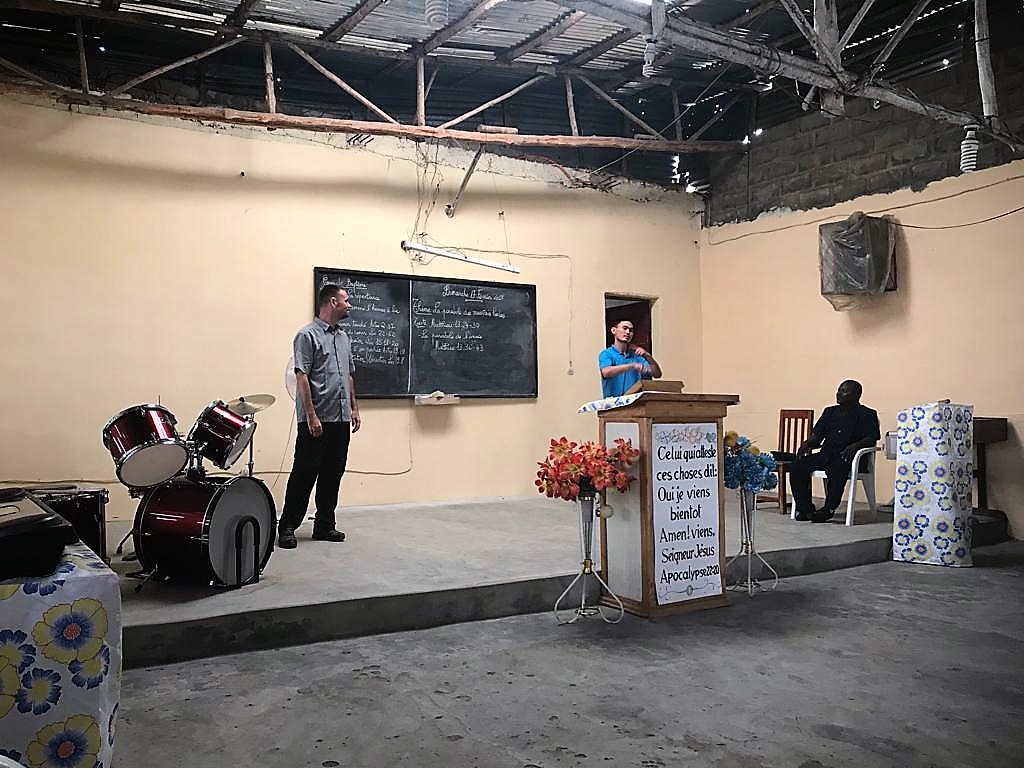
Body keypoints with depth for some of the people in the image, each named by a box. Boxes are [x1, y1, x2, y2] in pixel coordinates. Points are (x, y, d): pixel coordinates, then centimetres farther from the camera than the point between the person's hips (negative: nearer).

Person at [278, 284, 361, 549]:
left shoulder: (344, 337, 17)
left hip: (341, 419, 7)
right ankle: (287, 527, 6)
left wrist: (354, 407, 16)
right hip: (316, 420, -7)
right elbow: (302, 377, -13)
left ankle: (324, 525, 19)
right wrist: (311, 415, -18)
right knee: (304, 473, -3)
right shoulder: (308, 336, -7)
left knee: (333, 474, 10)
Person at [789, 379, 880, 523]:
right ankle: (805, 508, -17)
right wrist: (807, 443, -1)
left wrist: (854, 446, -23)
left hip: (846, 456, -6)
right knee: (797, 465, -20)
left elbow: (872, 438, -4)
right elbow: (817, 435, 22)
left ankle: (828, 509, -31)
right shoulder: (830, 412, 26)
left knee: (837, 469, -41)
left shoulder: (866, 414, 9)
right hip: (826, 453, 6)